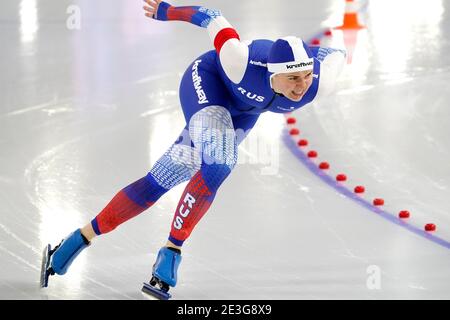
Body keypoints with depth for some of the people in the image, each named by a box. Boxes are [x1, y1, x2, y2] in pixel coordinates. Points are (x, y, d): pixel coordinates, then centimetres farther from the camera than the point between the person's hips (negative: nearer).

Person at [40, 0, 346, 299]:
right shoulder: (242, 62, -41)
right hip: (208, 81, -5)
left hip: (241, 112, 5)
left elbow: (335, 54, -9)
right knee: (216, 167, -30)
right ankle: (172, 251, -14)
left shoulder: (319, 84, -32)